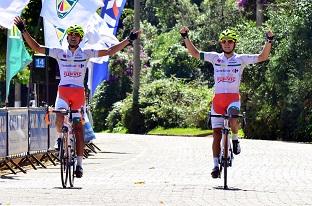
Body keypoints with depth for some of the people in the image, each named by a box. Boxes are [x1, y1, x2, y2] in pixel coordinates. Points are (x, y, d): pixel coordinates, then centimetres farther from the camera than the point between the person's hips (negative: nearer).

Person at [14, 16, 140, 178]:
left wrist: (129, 40, 1)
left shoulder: (86, 53, 6)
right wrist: (23, 31, -3)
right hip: (63, 91, -1)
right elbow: (36, 47, 5)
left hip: (79, 93, 1)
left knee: (78, 128, 2)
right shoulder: (59, 53, 6)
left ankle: (79, 163, 8)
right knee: (59, 120, -26)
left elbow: (110, 51, 6)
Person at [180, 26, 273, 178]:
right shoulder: (215, 57, 9)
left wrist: (269, 41, -13)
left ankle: (235, 139, -5)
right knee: (217, 134, 2)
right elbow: (195, 53, 11)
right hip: (217, 98, 2)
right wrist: (185, 37, 1)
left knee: (233, 118, -35)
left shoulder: (241, 59, 4)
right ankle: (216, 165, 9)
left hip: (233, 98, -2)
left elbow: (263, 57, 0)